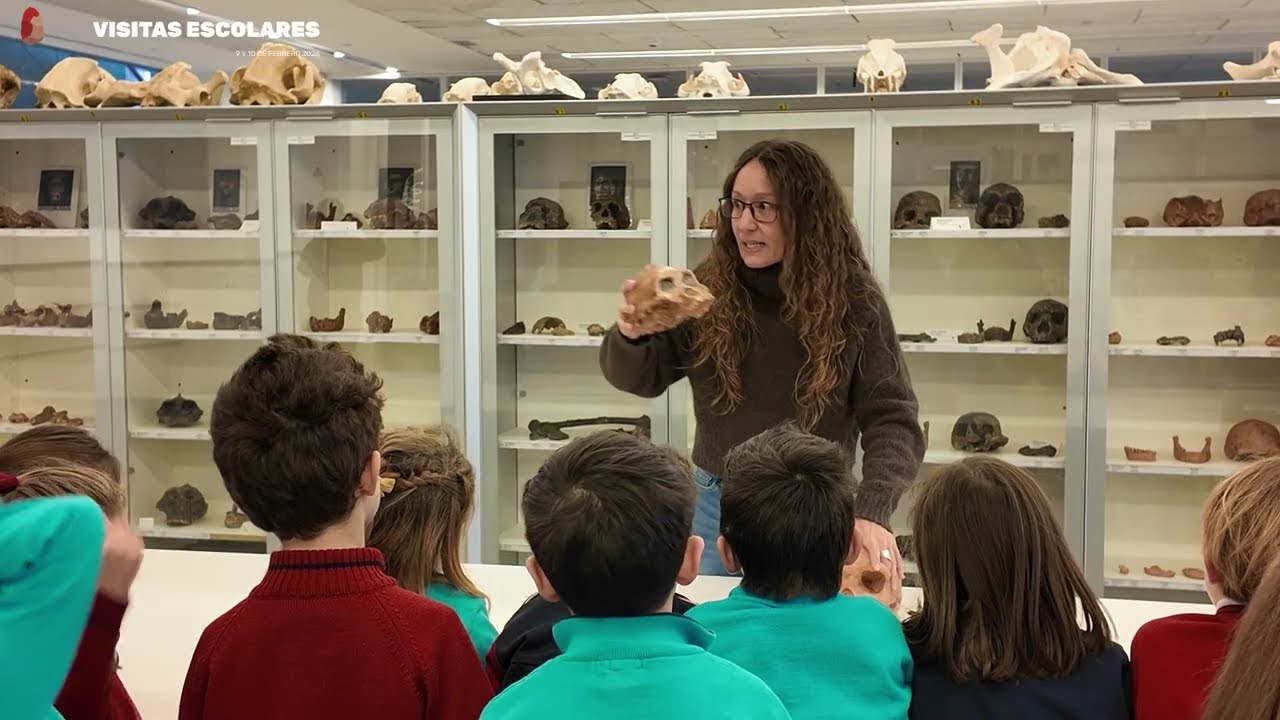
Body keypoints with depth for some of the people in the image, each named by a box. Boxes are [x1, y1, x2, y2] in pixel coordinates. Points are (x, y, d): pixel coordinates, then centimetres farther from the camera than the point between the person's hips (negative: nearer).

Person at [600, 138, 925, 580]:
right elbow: (638, 377, -5)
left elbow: (890, 419, -14)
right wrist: (630, 336, -29)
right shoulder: (708, 291, -9)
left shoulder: (853, 301, -13)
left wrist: (872, 514, -30)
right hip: (718, 505, 1)